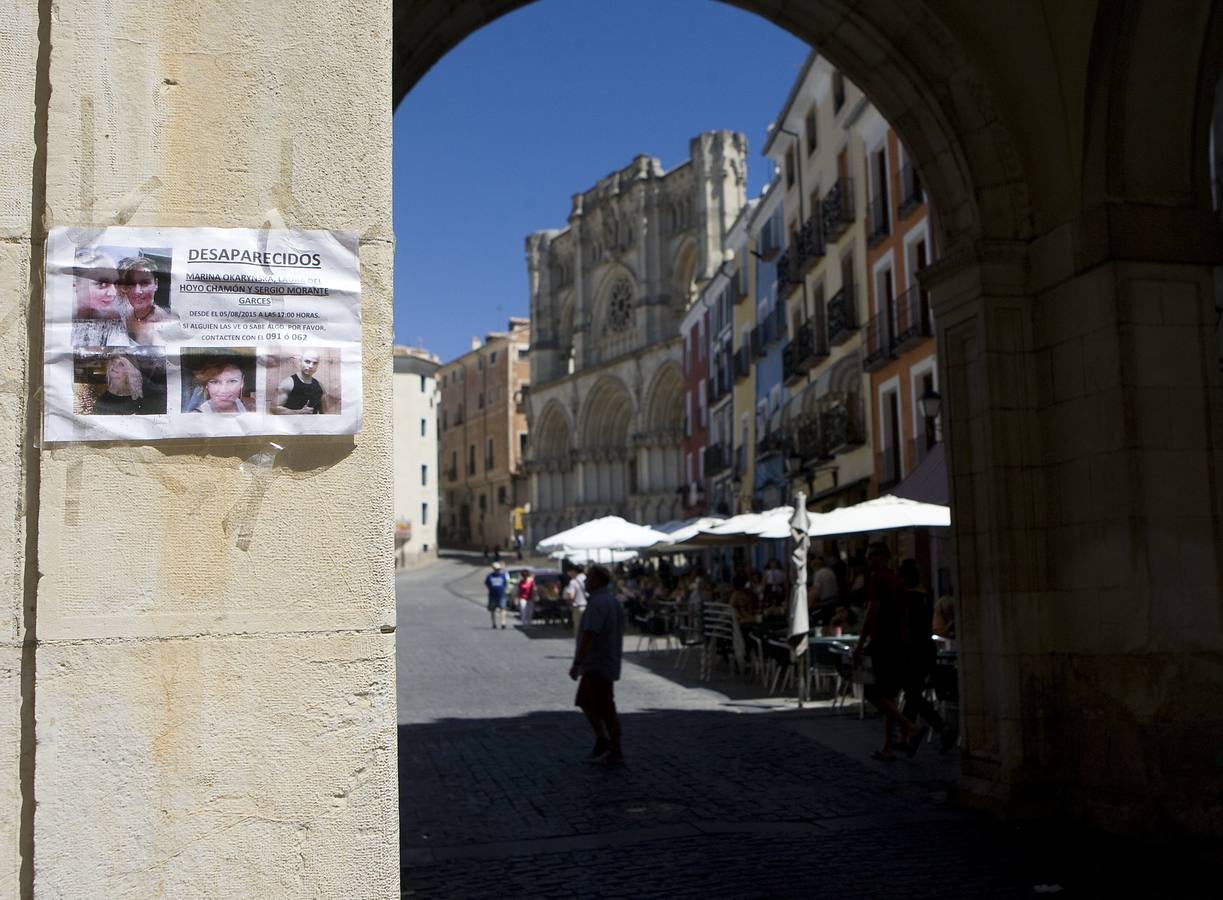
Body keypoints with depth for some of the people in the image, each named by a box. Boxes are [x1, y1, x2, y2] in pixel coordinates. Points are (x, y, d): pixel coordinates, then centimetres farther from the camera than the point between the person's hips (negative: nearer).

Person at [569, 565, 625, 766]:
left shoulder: (598, 603, -19)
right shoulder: (612, 602, 15)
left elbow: (590, 635, -27)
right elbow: (617, 634, 20)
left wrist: (577, 662, -27)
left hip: (597, 666, -11)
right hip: (607, 663, 11)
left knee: (605, 709, -3)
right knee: (585, 702, 18)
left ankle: (616, 753, 3)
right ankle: (602, 741, 22)